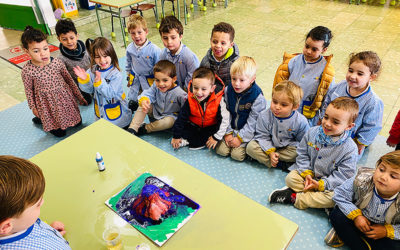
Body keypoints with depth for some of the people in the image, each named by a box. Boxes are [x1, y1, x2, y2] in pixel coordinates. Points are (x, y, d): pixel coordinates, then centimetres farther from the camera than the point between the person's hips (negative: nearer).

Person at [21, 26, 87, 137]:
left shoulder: (57, 62, -14)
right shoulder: (27, 71, -20)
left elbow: (69, 80, -2)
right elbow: (29, 91, -5)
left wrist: (79, 97, 4)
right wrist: (33, 107, 4)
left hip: (66, 98, 3)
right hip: (47, 104, -3)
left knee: (77, 123, 19)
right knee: (59, 133, 9)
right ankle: (40, 119, 36)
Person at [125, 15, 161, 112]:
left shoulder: (154, 49, -22)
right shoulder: (130, 48, -7)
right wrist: (129, 77, 18)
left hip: (149, 79, -4)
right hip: (135, 78, 4)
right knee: (132, 103, 19)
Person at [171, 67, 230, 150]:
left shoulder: (218, 100, -25)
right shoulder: (190, 100, -18)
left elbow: (224, 120, -19)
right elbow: (181, 118, -8)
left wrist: (216, 137, -21)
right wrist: (176, 136, -5)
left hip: (211, 127, -1)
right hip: (194, 126, 1)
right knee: (183, 130, -20)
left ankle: (187, 141, -21)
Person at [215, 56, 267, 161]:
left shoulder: (257, 97, -20)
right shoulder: (228, 90, -6)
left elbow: (252, 122, -16)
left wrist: (240, 138, -16)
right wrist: (228, 133, -6)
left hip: (247, 132, -4)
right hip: (231, 128, 4)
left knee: (237, 155, -16)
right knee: (221, 150, -8)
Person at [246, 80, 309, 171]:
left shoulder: (301, 121, -20)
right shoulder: (264, 116, -19)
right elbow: (262, 136, -13)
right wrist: (270, 152, -23)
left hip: (288, 147, 0)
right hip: (269, 146, 1)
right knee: (251, 147, -21)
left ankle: (262, 157, -19)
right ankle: (281, 164, -22)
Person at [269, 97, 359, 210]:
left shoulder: (350, 149, -20)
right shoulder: (312, 132, -10)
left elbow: (344, 175, -17)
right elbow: (302, 153, 0)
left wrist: (321, 184, -24)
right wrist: (307, 173, -14)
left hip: (329, 183, -2)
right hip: (309, 172, 3)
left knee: (334, 198, -31)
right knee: (290, 178, -19)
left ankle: (294, 198, -21)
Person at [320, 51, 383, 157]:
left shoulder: (373, 102, -26)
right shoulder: (341, 85, -11)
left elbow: (370, 128, -15)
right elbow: (327, 102, 6)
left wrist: (360, 144, -8)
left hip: (351, 142, -4)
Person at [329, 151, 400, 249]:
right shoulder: (362, 180, -27)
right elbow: (340, 195, -17)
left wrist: (387, 231, -22)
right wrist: (355, 215, -23)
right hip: (358, 220, 1)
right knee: (337, 214, -24)